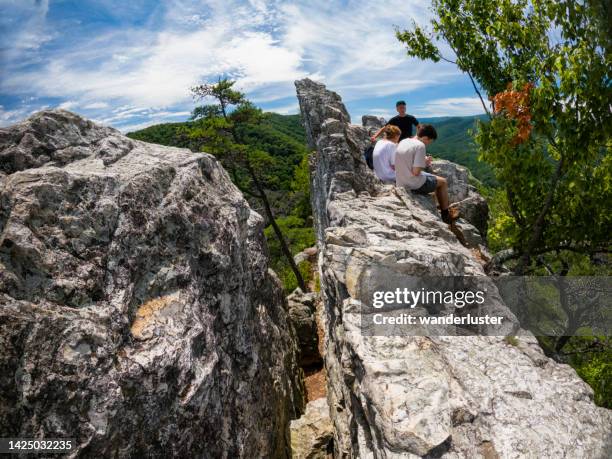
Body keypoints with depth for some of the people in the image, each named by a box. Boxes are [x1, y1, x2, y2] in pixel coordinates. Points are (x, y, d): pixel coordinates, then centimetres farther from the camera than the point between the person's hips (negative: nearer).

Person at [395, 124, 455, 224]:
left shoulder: (402, 142, 4)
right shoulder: (420, 145, -18)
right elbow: (416, 172, -24)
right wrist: (425, 164, -4)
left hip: (401, 184, 8)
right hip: (415, 186, -8)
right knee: (443, 182, 17)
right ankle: (445, 215, 28)